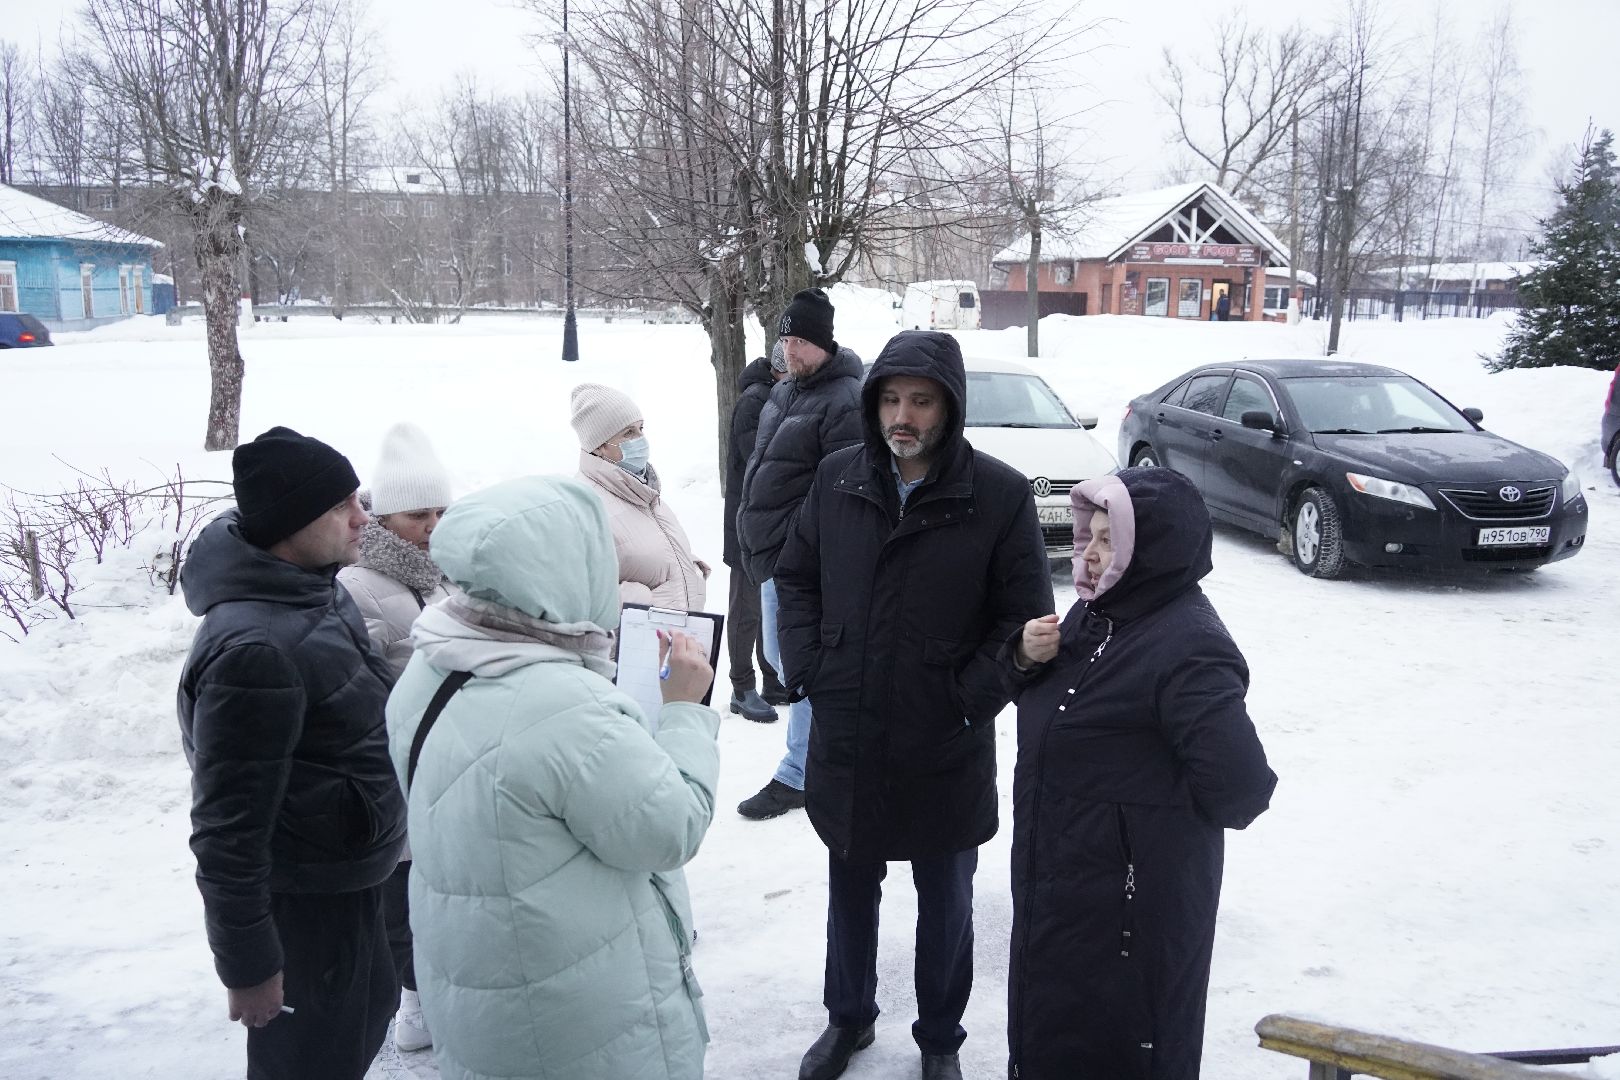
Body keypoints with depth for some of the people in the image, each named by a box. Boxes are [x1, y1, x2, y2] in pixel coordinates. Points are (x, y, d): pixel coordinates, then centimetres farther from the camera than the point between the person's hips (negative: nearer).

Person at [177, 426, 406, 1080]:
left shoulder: (318, 591, -1)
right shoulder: (255, 651, -30)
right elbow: (228, 828, -26)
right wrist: (246, 964, -19)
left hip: (349, 876, 9)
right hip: (303, 902, -9)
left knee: (368, 1011, 27)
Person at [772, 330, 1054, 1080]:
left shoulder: (1000, 495, -14)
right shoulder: (836, 479, -4)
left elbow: (1028, 617, -8)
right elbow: (794, 577, 8)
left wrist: (971, 697, -14)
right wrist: (806, 667, -3)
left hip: (947, 750, -3)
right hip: (845, 739, 3)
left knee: (945, 900, 17)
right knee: (850, 888, 21)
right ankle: (848, 1018, 45)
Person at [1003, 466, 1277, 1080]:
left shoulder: (1188, 647, -25)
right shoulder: (1097, 612, 3)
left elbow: (1237, 786, -30)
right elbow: (1040, 698, 16)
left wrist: (1158, 813, -11)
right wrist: (1026, 659, -7)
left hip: (1135, 889, -8)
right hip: (1057, 869, 9)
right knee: (1049, 1029, 24)